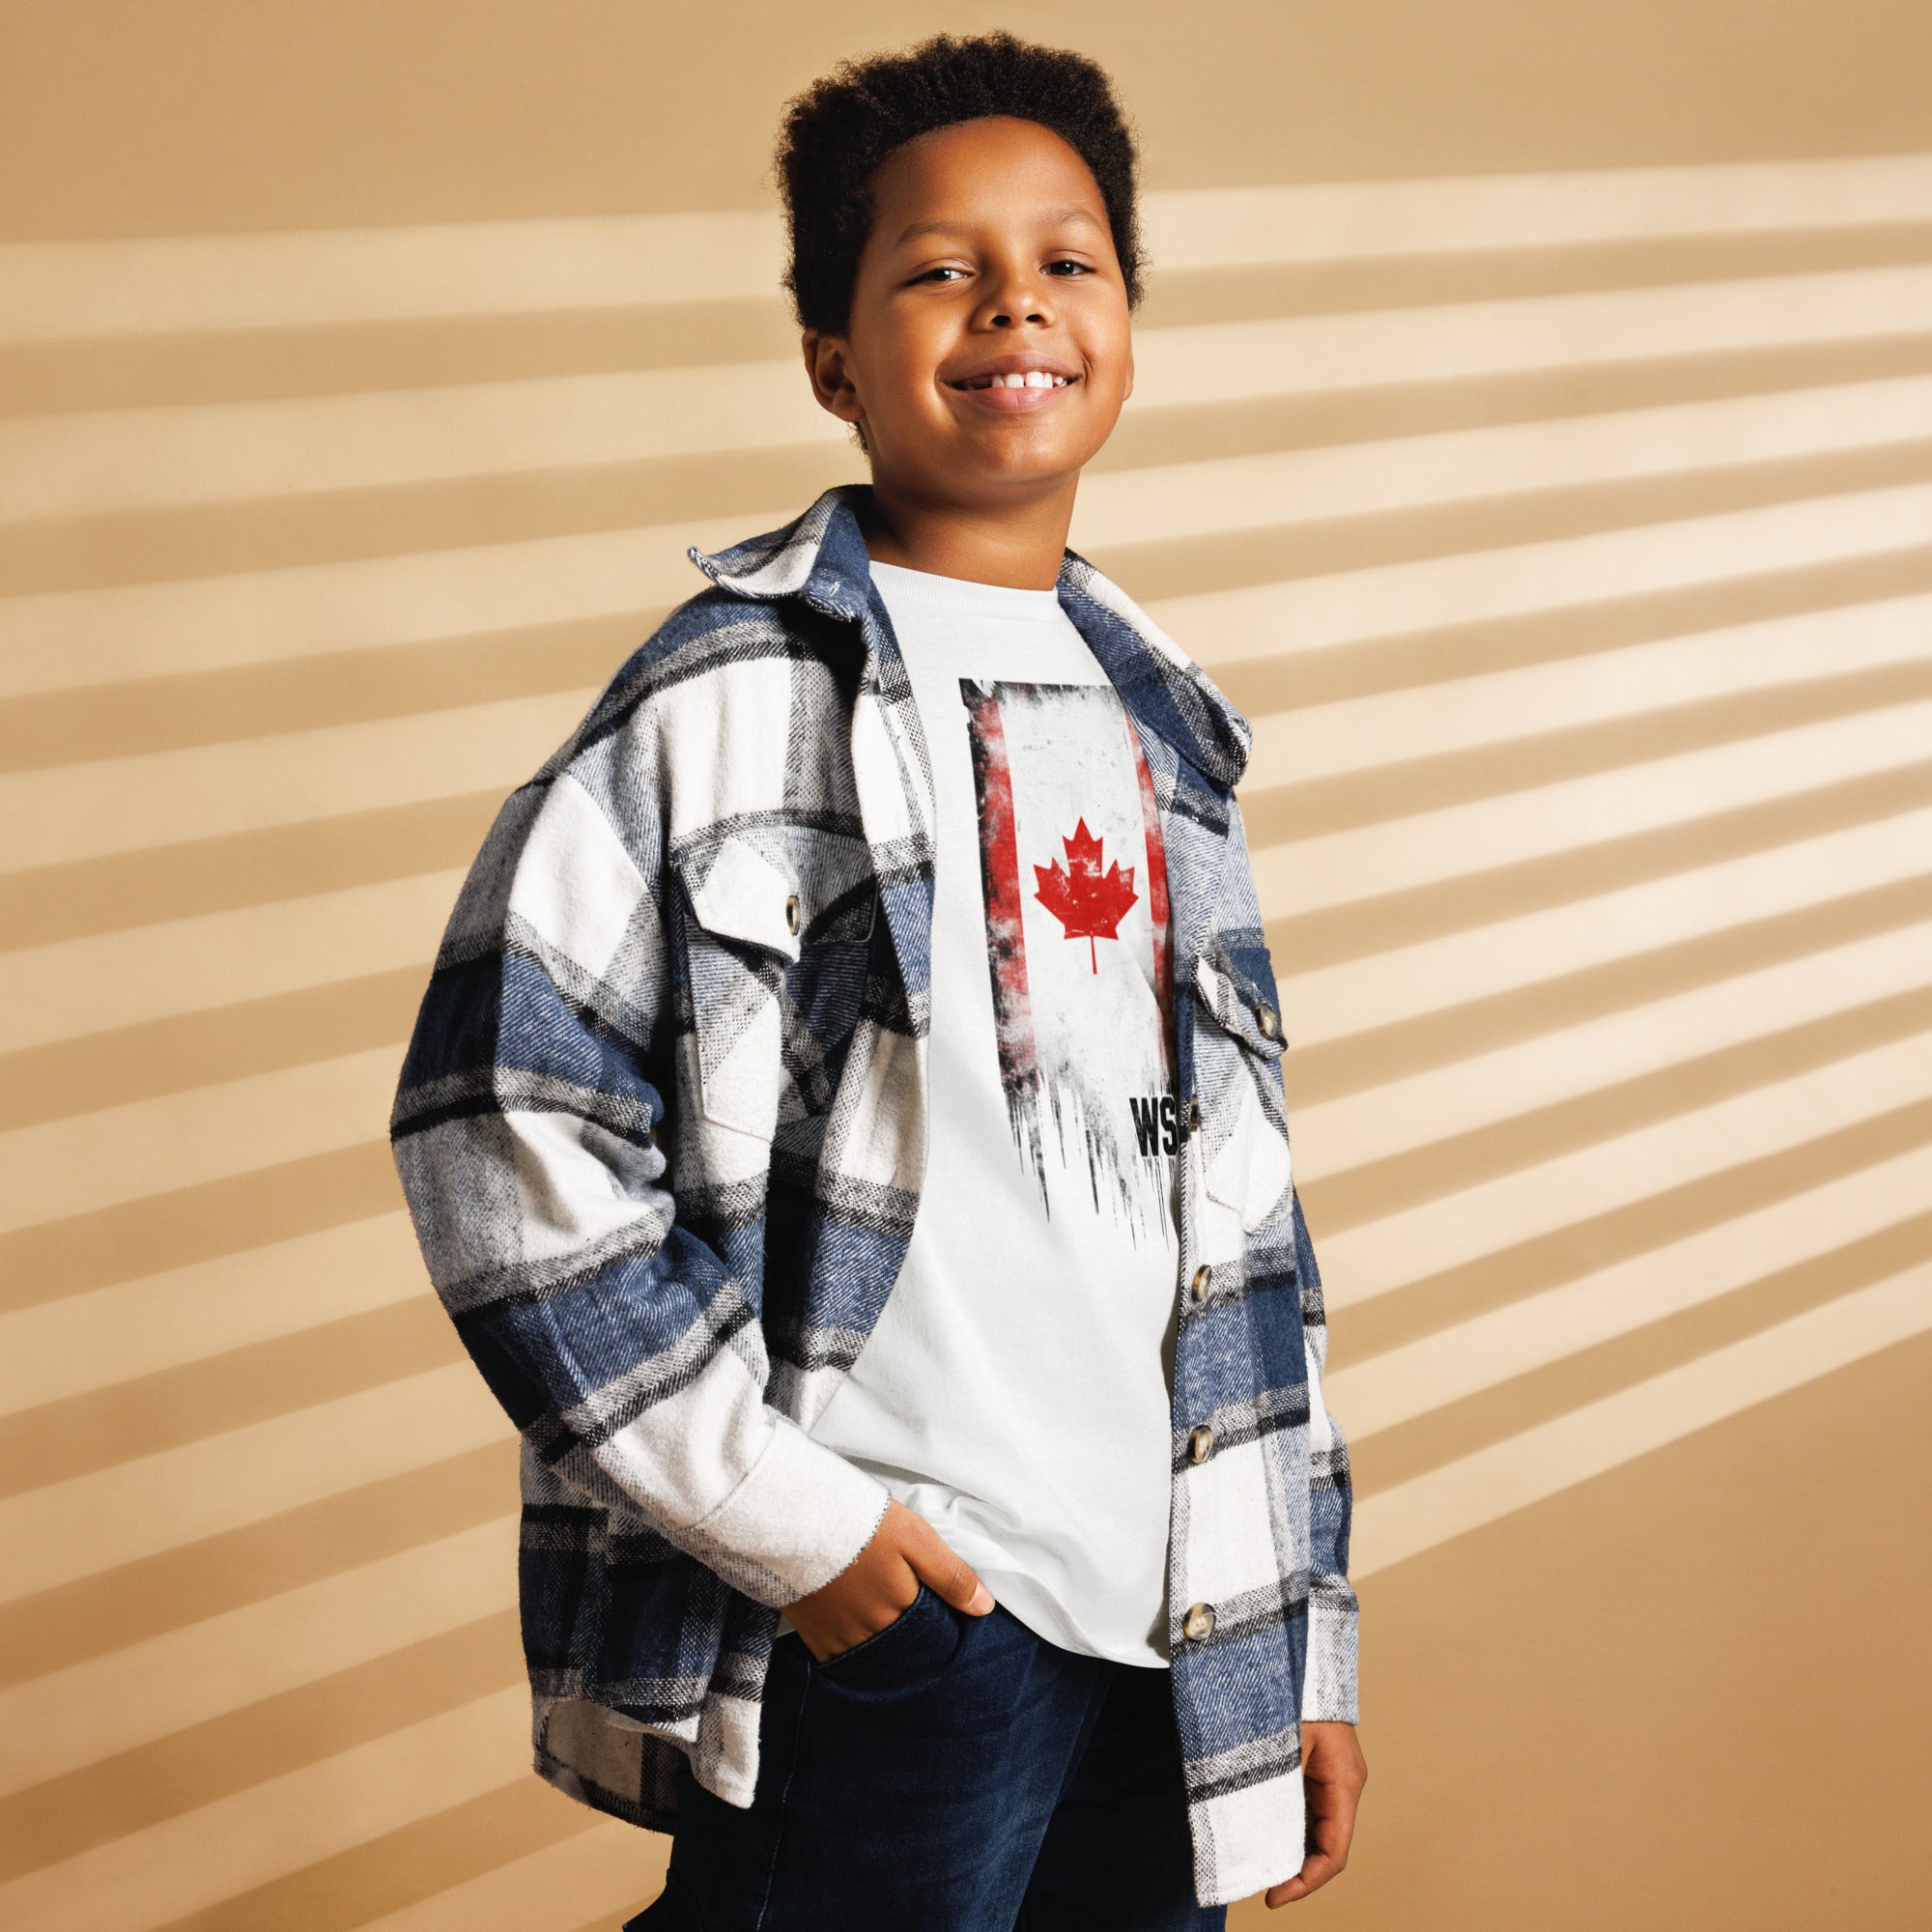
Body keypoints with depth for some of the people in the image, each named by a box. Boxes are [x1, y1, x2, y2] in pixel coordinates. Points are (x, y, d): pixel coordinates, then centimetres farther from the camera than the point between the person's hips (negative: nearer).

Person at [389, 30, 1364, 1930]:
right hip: (874, 1625, -6)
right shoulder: (740, 698, -6)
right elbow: (505, 1127, -12)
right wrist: (776, 1508, -13)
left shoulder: (1159, 731, 14)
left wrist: (1302, 1630, 15)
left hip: (1169, 1629, 6)